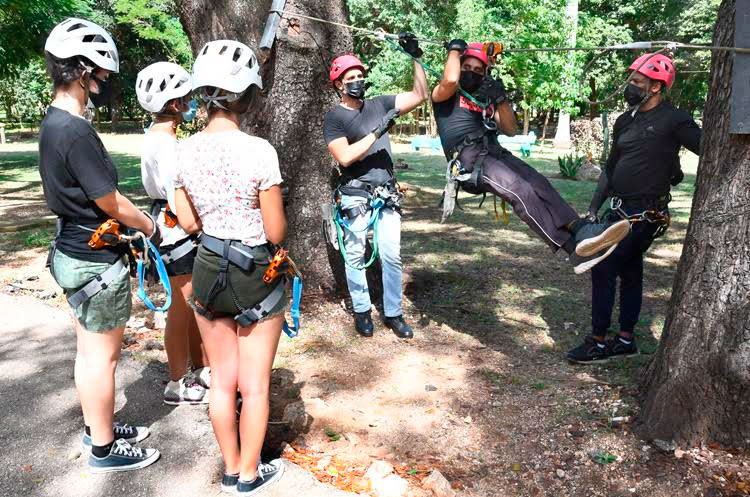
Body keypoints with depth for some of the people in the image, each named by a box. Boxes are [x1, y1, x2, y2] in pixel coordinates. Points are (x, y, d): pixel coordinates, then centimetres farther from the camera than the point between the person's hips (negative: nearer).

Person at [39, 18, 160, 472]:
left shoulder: (53, 123, 7)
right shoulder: (76, 131, -24)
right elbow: (112, 203, -20)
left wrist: (136, 226, 9)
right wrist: (152, 228, -3)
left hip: (75, 252, 9)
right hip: (98, 260, -9)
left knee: (89, 350, 20)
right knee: (102, 356, 5)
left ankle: (97, 427, 37)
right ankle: (104, 449, 21)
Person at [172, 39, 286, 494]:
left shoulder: (185, 150, -2)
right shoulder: (258, 150, -19)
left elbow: (189, 223, 6)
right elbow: (276, 232, -13)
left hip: (207, 272, 5)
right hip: (255, 277, -5)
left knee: (222, 379, 19)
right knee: (255, 384, 13)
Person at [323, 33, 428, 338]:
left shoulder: (379, 104, 10)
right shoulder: (334, 117, -2)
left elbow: (420, 95, 7)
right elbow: (345, 157, -15)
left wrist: (415, 58, 1)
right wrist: (377, 132, -17)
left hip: (387, 194, 4)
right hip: (356, 195, -3)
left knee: (392, 256, 3)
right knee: (355, 256, 3)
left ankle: (393, 313, 14)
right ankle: (361, 311, 19)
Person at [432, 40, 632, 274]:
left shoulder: (487, 101, 30)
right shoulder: (445, 95, 14)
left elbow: (510, 130, 23)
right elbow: (450, 80, -11)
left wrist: (500, 99, 10)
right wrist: (455, 50, 8)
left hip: (495, 153, 6)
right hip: (468, 159, -6)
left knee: (538, 182, -24)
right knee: (520, 190, -30)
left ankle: (580, 229, -43)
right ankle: (574, 248, -42)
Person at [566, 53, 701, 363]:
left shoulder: (673, 120, -10)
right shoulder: (626, 121, 12)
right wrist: (594, 207, 16)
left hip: (645, 213, -8)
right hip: (622, 209, 8)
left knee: (603, 270, -9)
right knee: (629, 271, 14)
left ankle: (599, 343, 2)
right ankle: (625, 340, 25)